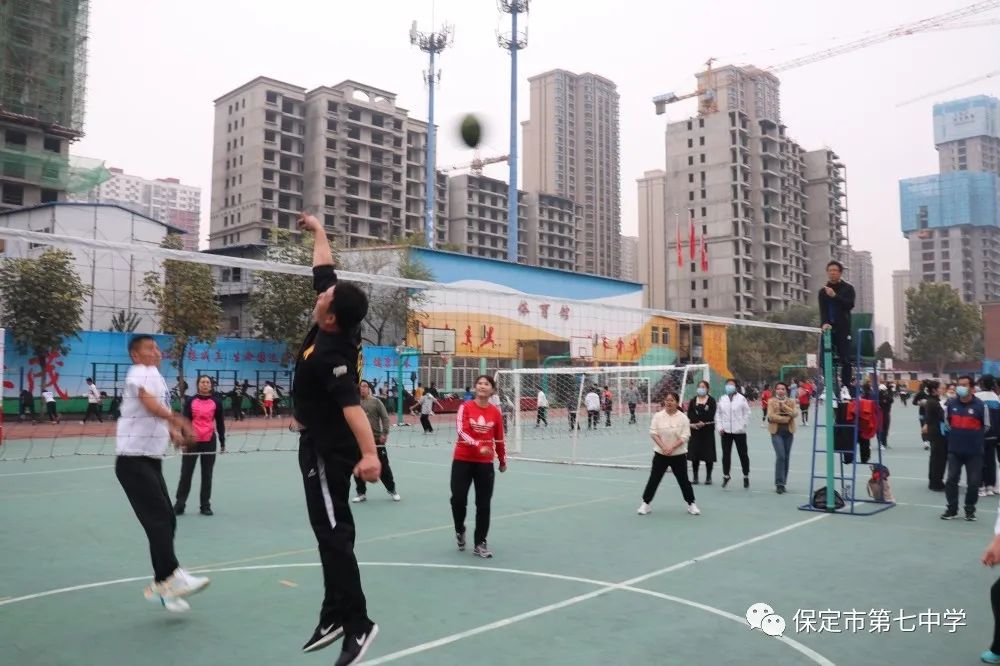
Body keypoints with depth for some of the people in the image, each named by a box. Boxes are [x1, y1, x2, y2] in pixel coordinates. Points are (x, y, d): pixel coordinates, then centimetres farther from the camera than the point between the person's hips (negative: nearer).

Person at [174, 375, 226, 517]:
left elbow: (220, 423, 6)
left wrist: (222, 442, 6)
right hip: (192, 440, -1)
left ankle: (205, 506, 15)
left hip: (209, 441, 1)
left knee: (207, 475, 7)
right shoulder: (190, 401, 1)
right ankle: (179, 505, 11)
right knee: (186, 473, 3)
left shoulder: (216, 402, 2)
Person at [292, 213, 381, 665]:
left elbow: (352, 404, -40)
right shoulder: (335, 318, -3)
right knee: (331, 531, 13)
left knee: (333, 535, -9)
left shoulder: (330, 353, -26)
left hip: (328, 450, -10)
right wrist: (318, 231, 24)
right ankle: (335, 617, 23)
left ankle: (357, 625, -5)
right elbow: (324, 268, 12)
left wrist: (370, 453, -52)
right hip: (322, 445, 10)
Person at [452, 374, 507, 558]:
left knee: (483, 504, 3)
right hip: (462, 460, -2)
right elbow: (461, 431, -18)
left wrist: (503, 461, 18)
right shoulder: (466, 407, -6)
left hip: (485, 463, 2)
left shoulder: (496, 412, 2)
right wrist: (479, 446, -32)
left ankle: (479, 544, 15)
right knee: (458, 499, -5)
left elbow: (499, 439, 12)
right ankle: (460, 530, 25)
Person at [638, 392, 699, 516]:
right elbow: (653, 433, -6)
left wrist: (672, 447, -19)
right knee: (654, 479, 3)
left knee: (683, 480, 6)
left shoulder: (683, 417, -6)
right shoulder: (658, 416, -4)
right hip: (661, 453, 1)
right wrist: (663, 447, -17)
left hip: (678, 454, -1)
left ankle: (691, 504, 22)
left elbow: (685, 436, -10)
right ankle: (646, 504, 14)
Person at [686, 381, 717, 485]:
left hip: (708, 430, -2)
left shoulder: (711, 400, 2)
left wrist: (703, 422, -19)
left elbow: (711, 415, -8)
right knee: (695, 453, 2)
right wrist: (696, 423, -15)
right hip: (695, 430, 2)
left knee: (708, 453, -1)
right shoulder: (693, 401, 10)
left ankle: (708, 477, 9)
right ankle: (695, 477, 10)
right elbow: (690, 415, 0)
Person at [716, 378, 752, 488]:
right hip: (725, 431, 3)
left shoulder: (741, 399, -2)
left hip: (739, 431, -3)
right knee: (726, 454, 8)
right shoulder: (722, 399, 8)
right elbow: (718, 414, 9)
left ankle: (746, 477, 17)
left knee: (743, 454, 6)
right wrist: (719, 427, -1)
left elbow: (747, 414, -2)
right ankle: (726, 476, 19)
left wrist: (743, 426, -10)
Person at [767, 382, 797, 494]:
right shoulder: (771, 401, 3)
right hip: (776, 431, -3)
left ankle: (783, 483, 17)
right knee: (780, 456, -14)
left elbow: (794, 413, -7)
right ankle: (779, 484, -10)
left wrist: (784, 406, -15)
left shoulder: (791, 401, 10)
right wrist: (785, 419, -12)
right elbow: (771, 416, -9)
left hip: (789, 432, 3)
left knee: (786, 457, 7)